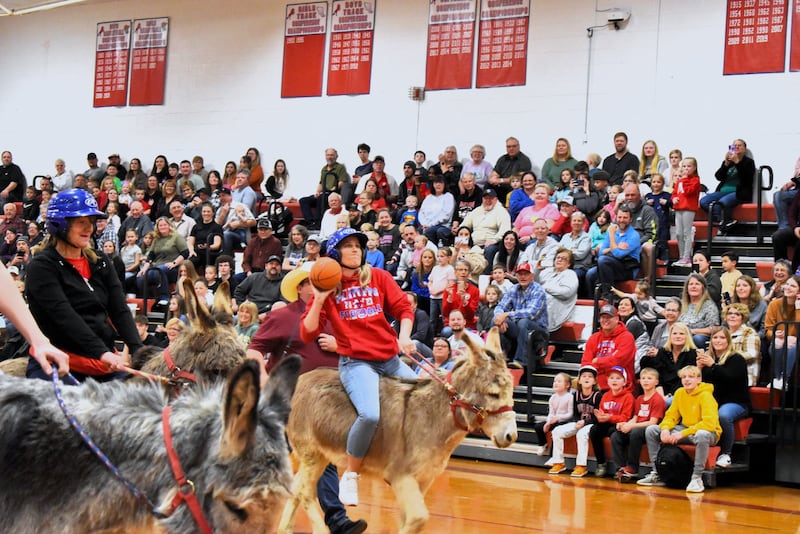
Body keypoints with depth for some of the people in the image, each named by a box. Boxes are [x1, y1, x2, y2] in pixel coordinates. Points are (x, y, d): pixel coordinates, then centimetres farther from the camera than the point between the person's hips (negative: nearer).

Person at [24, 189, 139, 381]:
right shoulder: (42, 266, -5)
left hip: (105, 366, 6)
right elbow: (64, 316, -17)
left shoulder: (101, 264, 15)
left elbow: (120, 311, 5)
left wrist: (138, 350, -13)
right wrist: (102, 352, -28)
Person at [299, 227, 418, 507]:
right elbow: (307, 334, -1)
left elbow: (403, 308, 9)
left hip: (391, 360, 5)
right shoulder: (329, 287, 4)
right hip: (356, 362, -5)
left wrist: (404, 337, -9)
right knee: (370, 414, -30)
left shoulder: (379, 277, 10)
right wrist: (319, 300, -12)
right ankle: (350, 476, -8)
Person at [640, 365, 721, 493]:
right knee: (651, 430, -6)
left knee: (702, 435, -44)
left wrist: (682, 433, -31)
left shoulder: (705, 396, -17)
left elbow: (709, 423, -28)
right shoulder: (680, 393, 2)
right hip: (685, 429, 7)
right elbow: (671, 415, 7)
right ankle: (657, 474, -2)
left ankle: (697, 478, -33)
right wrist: (665, 429, -17)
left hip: (707, 432, -7)